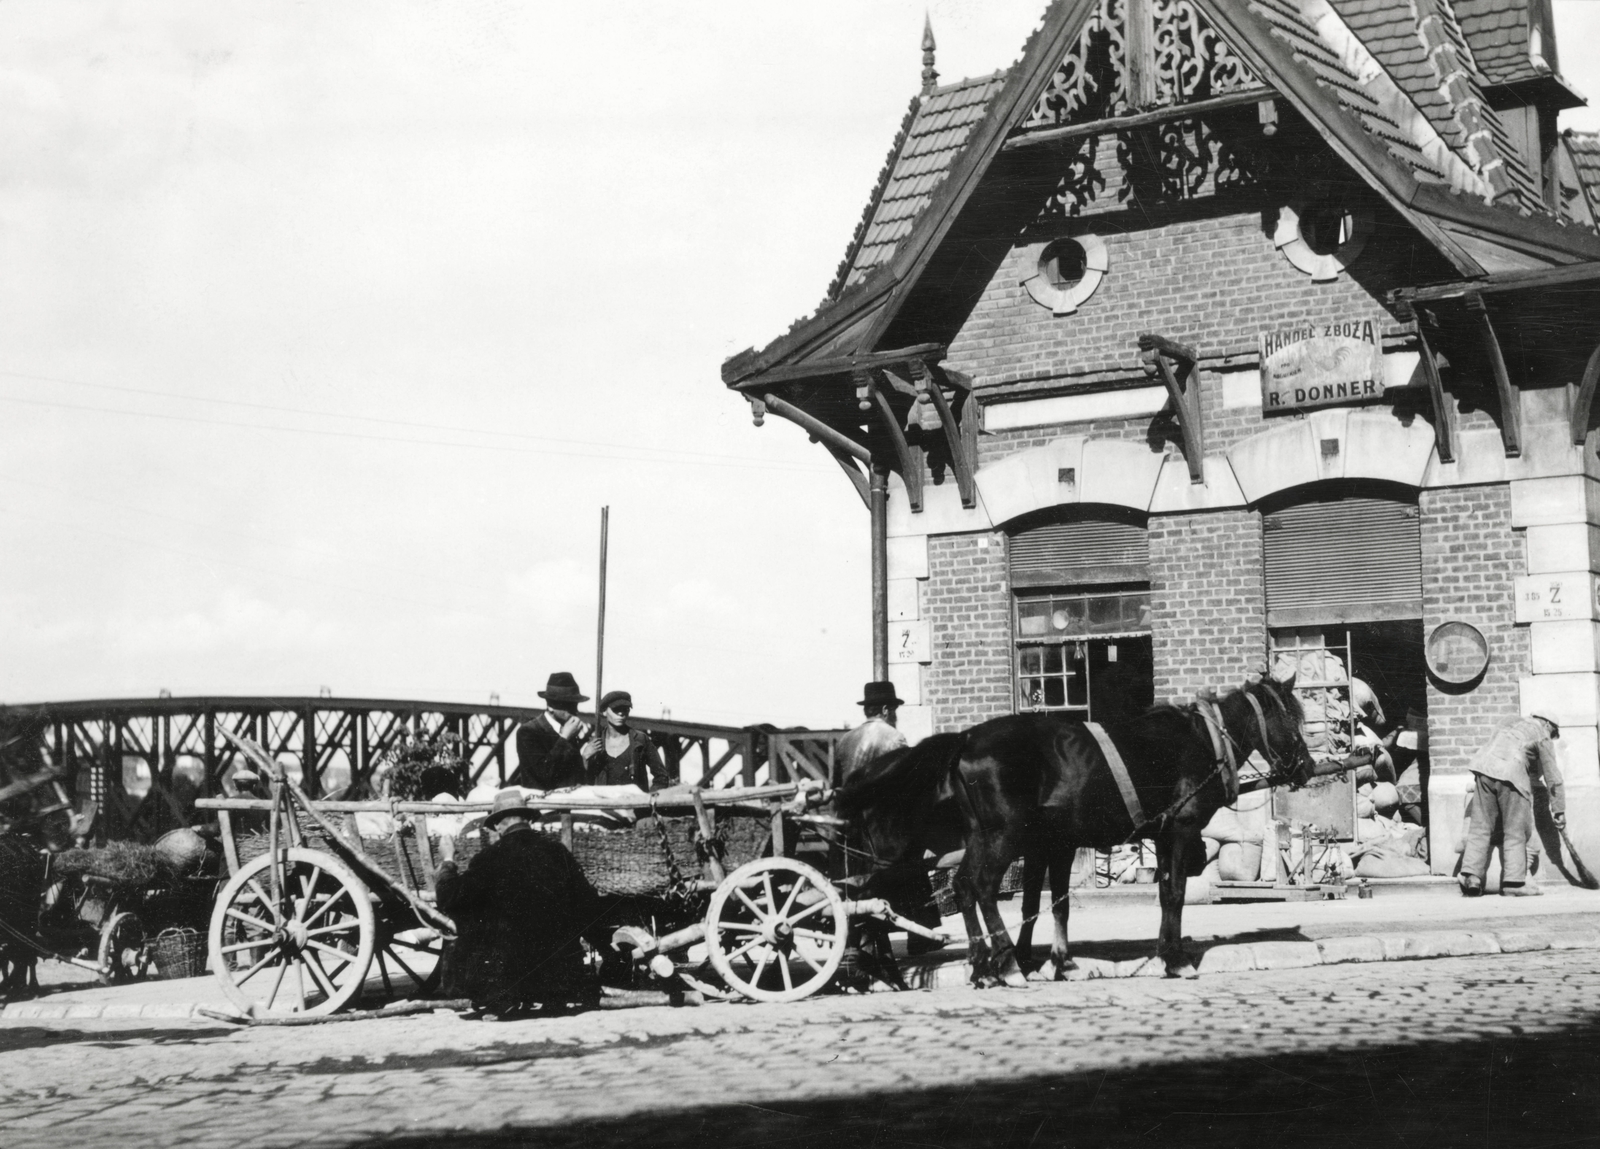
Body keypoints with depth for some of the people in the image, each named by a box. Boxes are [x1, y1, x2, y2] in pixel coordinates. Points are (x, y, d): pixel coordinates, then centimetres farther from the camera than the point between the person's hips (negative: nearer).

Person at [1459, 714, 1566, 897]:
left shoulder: (1510, 722, 28)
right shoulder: (1542, 736, 11)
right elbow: (1552, 776, 11)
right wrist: (1559, 809, 15)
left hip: (1484, 767, 5)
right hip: (1511, 774, -5)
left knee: (1480, 827, 7)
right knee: (1515, 832, 3)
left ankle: (1471, 875, -2)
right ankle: (1514, 883, 0)